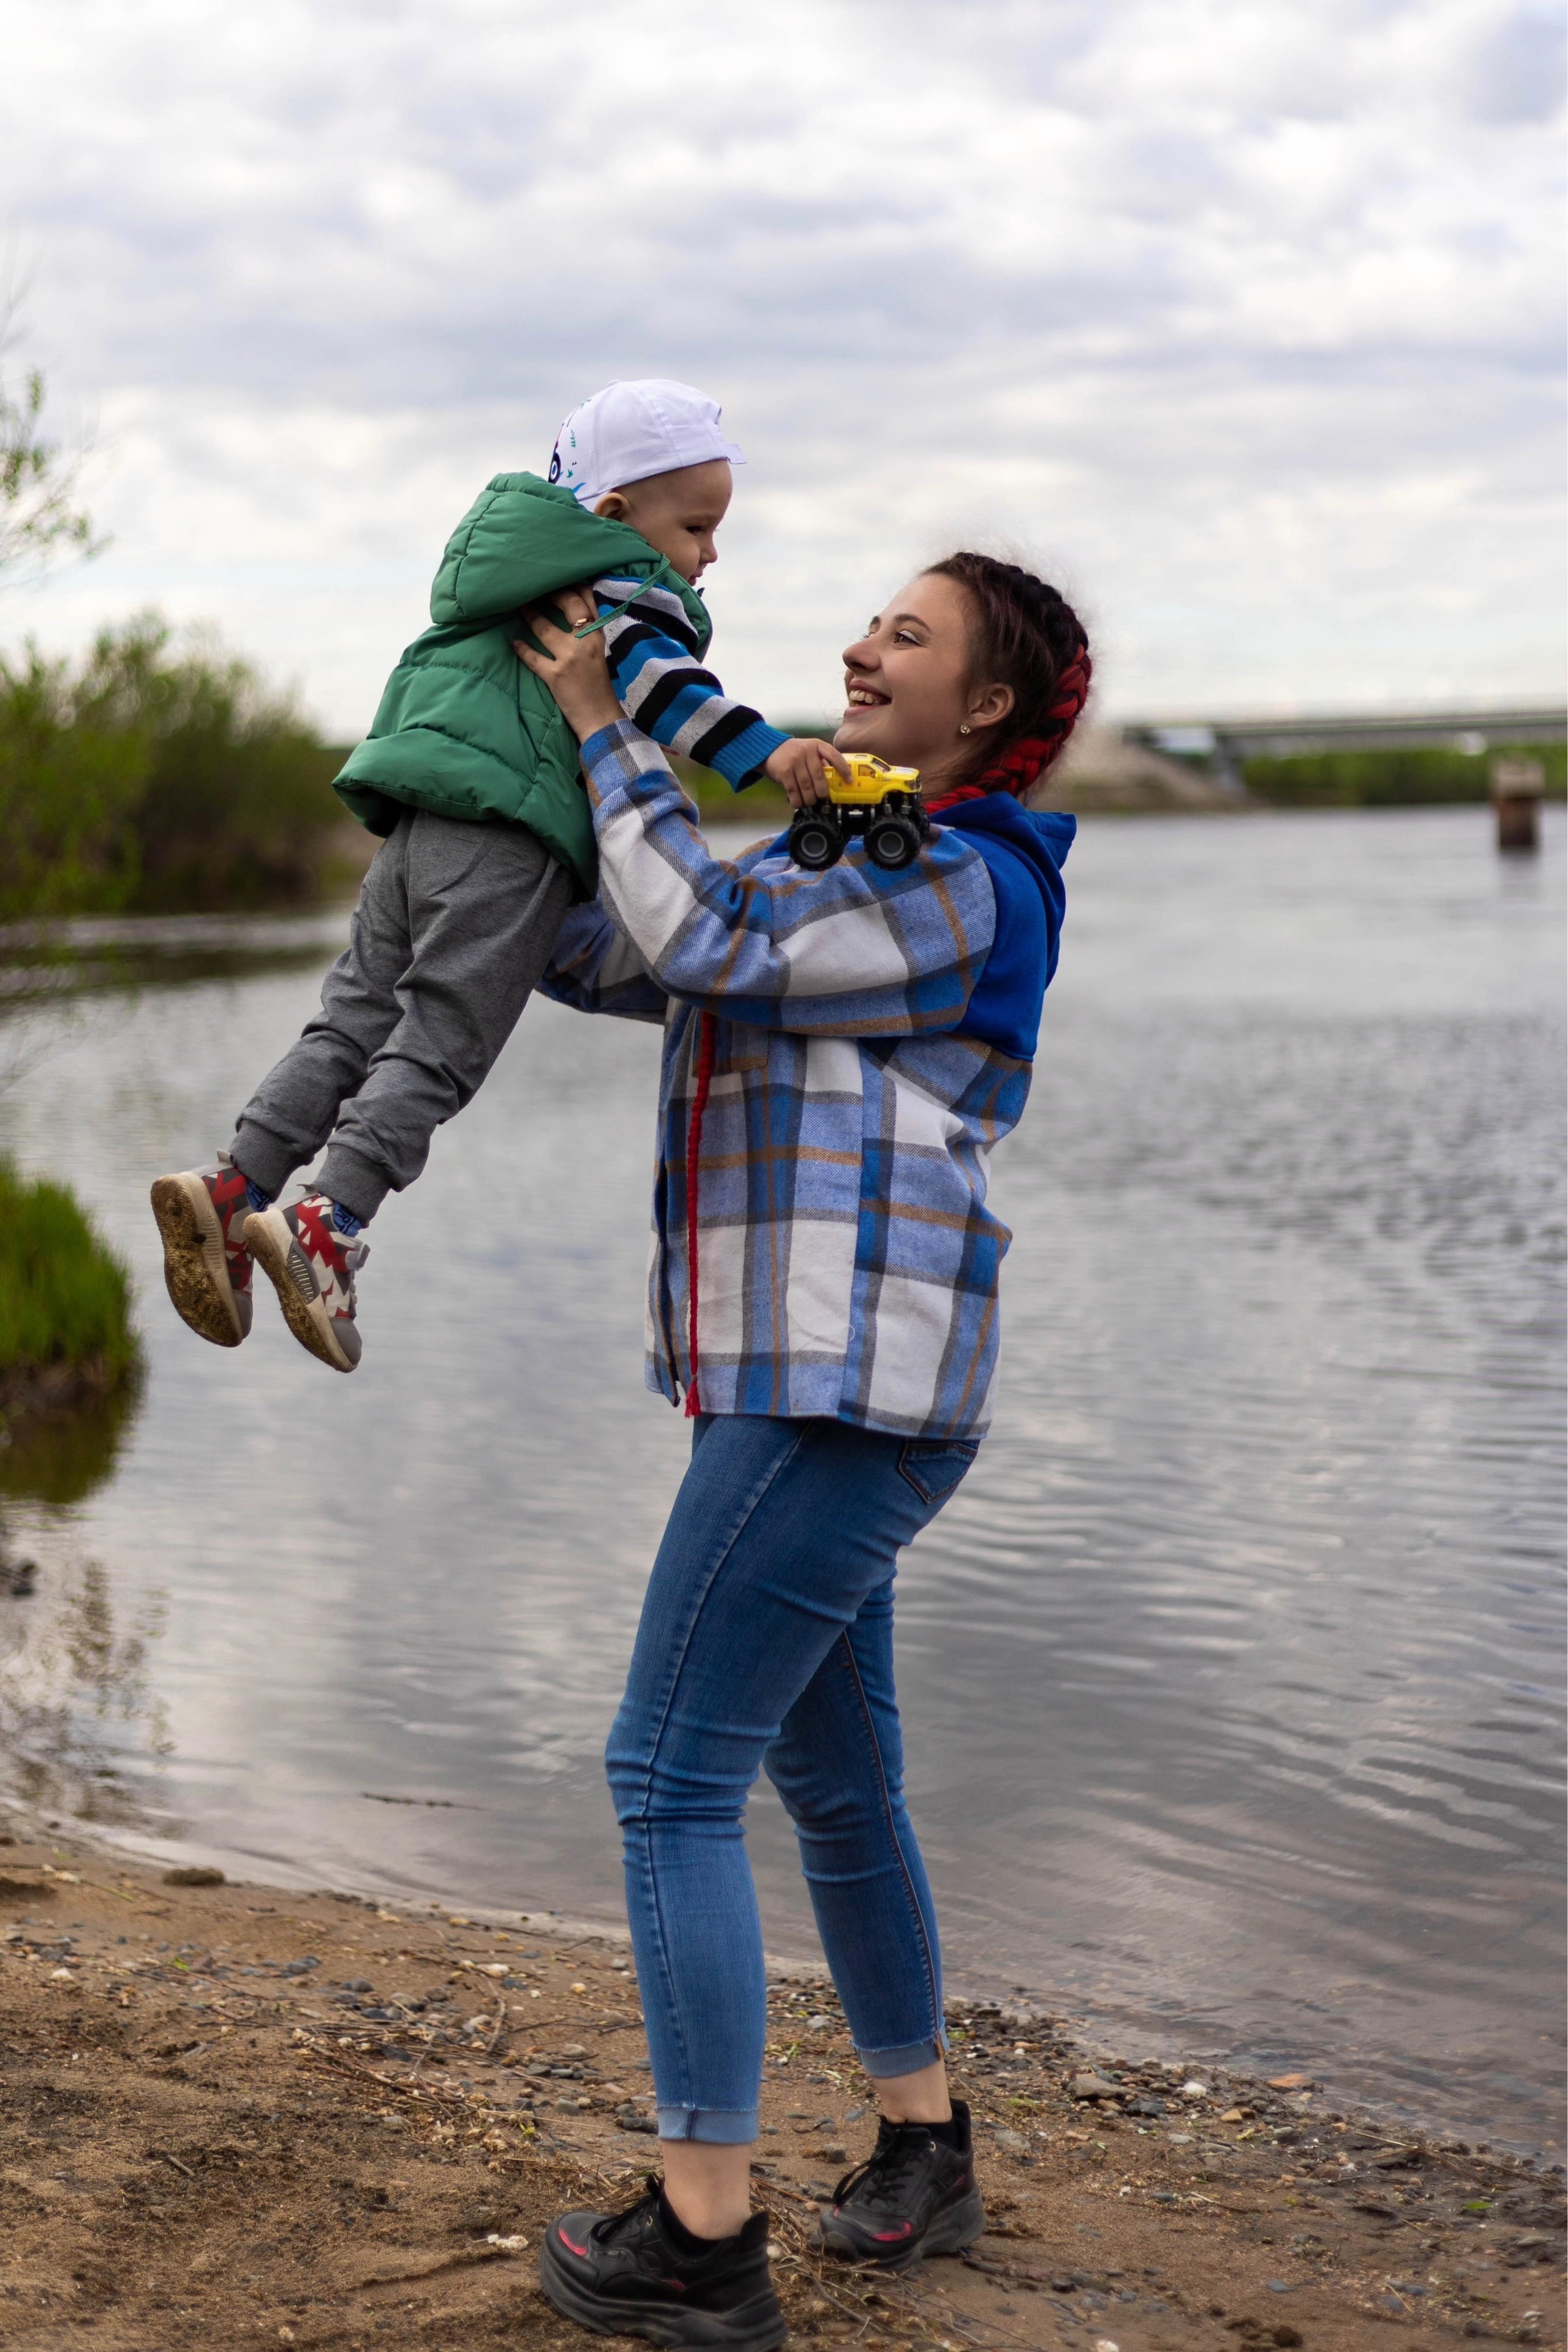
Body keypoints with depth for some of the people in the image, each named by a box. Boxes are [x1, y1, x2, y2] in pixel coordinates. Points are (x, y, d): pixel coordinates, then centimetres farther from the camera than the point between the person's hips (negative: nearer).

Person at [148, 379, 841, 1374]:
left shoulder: (536, 586, 30)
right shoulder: (626, 588, 2)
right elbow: (653, 674, -18)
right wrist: (761, 749, -29)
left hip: (417, 833, 8)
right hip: (508, 845, -8)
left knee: (357, 1021, 9)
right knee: (442, 1043, -8)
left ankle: (234, 1184, 1)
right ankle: (331, 1225, -17)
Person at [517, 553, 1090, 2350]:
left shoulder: (968, 888, -9)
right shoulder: (828, 868, 21)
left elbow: (710, 948, -18)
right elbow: (593, 957, 21)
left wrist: (607, 729, -7)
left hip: (846, 1392, -10)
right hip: (802, 1388, 10)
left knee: (671, 1775, -9)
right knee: (831, 1777, 18)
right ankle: (922, 2152, 33)